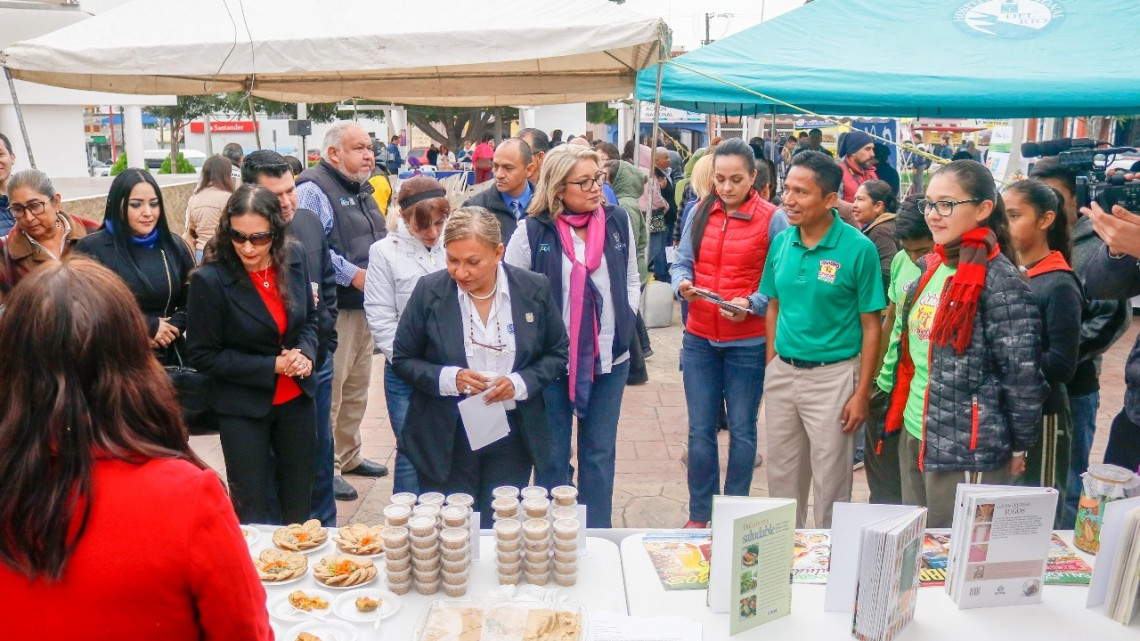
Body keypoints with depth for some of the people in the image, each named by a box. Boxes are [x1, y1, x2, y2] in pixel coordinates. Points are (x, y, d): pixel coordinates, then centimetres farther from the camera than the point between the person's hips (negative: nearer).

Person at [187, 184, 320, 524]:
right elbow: (203, 355, -13)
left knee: (299, 502, 18)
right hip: (243, 409, -4)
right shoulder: (210, 279, -19)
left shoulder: (293, 257, -7)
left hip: (296, 400, 4)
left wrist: (305, 353, -12)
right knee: (254, 507, 10)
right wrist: (270, 367, -19)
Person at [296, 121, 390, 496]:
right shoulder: (314, 190, -13)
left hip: (365, 306, 10)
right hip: (334, 310, -9)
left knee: (357, 389, 18)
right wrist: (353, 274, -22)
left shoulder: (361, 190, 17)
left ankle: (350, 455, 32)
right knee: (329, 392, -4)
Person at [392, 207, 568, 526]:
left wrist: (520, 383, -14)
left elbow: (557, 354, 5)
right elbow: (403, 359, 1)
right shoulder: (429, 291, -8)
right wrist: (448, 378, -18)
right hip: (446, 442, -1)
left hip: (512, 437, 1)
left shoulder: (535, 289, -5)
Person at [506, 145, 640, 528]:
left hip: (610, 359, 3)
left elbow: (631, 281, 13)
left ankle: (597, 536, 27)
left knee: (600, 454, 13)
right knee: (552, 457, 10)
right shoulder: (533, 231, -9)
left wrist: (626, 322, 2)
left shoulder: (618, 222, 2)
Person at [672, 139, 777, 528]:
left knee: (741, 430, 10)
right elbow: (682, 262, 8)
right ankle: (699, 515, 25)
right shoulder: (700, 212, 4)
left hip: (747, 342, -3)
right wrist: (682, 284, -13)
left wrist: (750, 304, -25)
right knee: (700, 430, 10)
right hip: (699, 338, 3)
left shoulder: (771, 218, -8)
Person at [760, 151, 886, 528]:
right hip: (781, 372, 5)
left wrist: (862, 393, -11)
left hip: (832, 376, -5)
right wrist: (772, 365, 5)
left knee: (830, 483, 8)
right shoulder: (781, 242, 1)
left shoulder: (858, 249, -12)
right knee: (781, 477, 17)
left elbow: (871, 326, -9)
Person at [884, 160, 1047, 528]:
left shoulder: (1000, 282, -16)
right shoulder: (930, 268, 7)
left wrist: (1019, 446, -8)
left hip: (966, 451, -7)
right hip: (913, 437, 8)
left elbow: (1022, 376, -14)